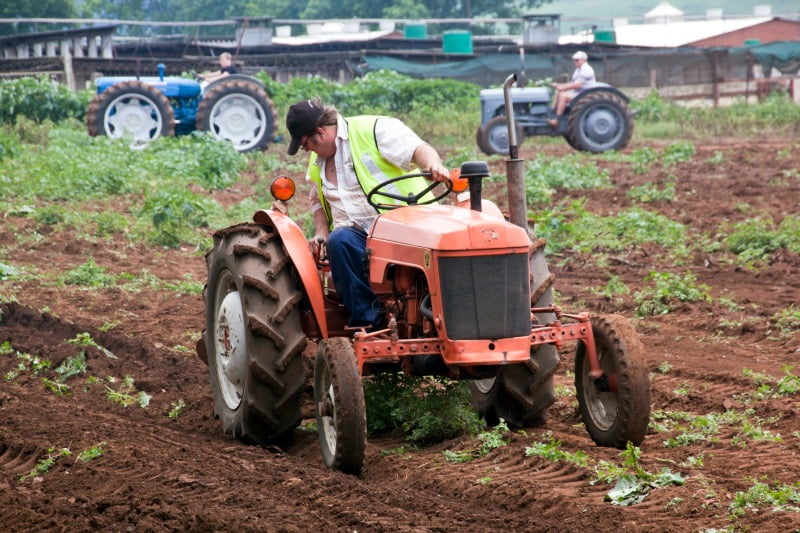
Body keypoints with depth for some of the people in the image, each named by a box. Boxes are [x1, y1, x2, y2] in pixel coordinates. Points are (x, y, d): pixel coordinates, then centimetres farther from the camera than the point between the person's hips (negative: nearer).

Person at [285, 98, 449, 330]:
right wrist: (321, 233, 15)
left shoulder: (373, 130, -2)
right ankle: (366, 323, -29)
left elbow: (419, 149, -12)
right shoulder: (317, 163, 21)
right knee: (339, 241, -30)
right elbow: (318, 201, 34)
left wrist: (433, 165, -35)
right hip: (356, 234, 5)